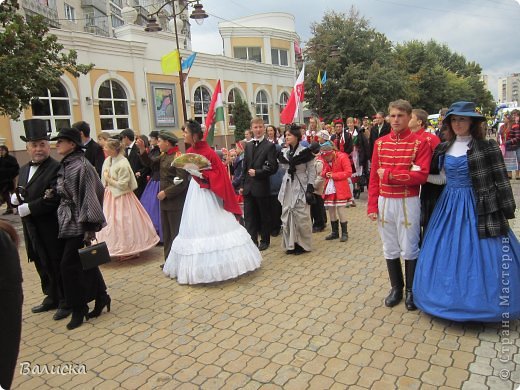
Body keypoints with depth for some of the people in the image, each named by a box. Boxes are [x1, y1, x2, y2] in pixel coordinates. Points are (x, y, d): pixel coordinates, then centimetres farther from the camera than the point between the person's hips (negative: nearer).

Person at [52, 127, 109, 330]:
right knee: (85, 263, 14)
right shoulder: (65, 165, 9)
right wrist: (53, 193, 0)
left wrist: (90, 226, -20)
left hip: (79, 224, -8)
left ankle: (79, 308, 13)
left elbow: (89, 196, -19)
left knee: (69, 265, -3)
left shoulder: (81, 166, -16)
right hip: (68, 222, 8)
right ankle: (101, 297, 27)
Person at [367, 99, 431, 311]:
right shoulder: (380, 143, 6)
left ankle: (411, 290, 24)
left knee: (409, 249, 6)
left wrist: (389, 174, -16)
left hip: (408, 202, -4)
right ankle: (396, 288, 29)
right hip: (384, 202, 4)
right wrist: (372, 205, 1)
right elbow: (374, 176, 5)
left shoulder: (419, 143, -5)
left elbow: (421, 175, -16)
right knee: (390, 248, 13)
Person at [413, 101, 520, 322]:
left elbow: (501, 181, -6)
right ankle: (450, 299, 25)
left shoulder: (488, 147, -6)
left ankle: (482, 303, 20)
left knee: (481, 256, 1)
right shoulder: (443, 148, 8)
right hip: (449, 206, 5)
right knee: (447, 255, 8)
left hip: (479, 209, -4)